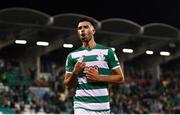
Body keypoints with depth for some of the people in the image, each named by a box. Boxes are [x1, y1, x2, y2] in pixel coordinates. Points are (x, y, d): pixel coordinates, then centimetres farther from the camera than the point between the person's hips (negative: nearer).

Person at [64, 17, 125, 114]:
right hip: (81, 106, 0)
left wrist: (99, 77, -10)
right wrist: (75, 73, -10)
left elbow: (120, 78, 3)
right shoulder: (72, 56, 8)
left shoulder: (107, 52, 5)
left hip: (103, 106, 0)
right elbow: (67, 85, 10)